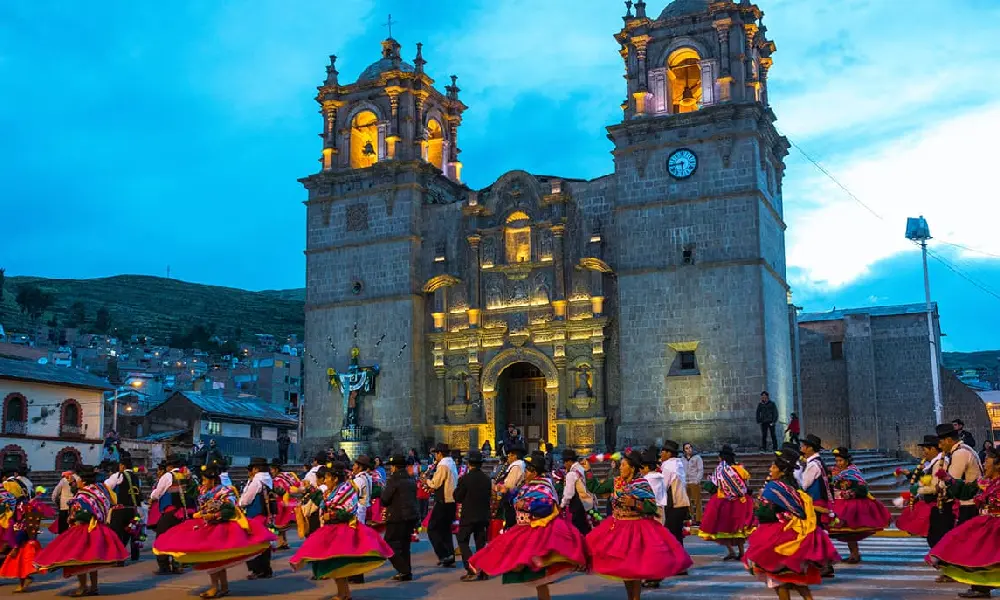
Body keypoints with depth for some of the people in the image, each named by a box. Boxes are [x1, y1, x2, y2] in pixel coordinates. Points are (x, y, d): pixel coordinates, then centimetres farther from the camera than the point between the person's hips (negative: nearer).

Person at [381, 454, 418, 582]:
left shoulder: (393, 480, -13)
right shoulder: (411, 480, 11)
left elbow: (384, 500, -14)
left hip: (397, 517, -8)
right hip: (412, 516, 8)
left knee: (390, 544, 1)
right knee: (404, 544, 17)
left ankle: (404, 571, -6)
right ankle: (406, 571, 19)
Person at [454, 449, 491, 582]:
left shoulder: (465, 478, -16)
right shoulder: (487, 479, 0)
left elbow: (457, 498, -8)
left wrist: (459, 483, 4)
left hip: (468, 516, -5)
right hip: (483, 515, 5)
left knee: (462, 541, 6)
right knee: (481, 543, 12)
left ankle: (472, 569, -8)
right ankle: (482, 571, 12)